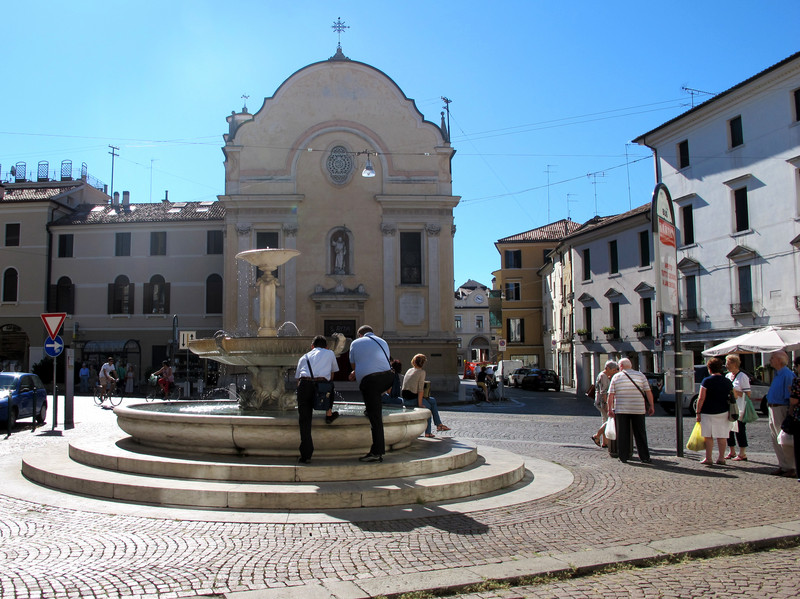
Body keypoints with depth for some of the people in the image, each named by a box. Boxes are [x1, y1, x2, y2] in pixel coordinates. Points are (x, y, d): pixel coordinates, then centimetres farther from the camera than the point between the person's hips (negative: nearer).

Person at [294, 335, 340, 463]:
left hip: (304, 384, 1)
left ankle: (306, 455, -2)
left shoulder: (304, 357, 31)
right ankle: (329, 414, 32)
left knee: (304, 420, 4)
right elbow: (331, 375, 39)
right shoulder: (329, 353, 29)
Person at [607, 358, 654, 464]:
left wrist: (610, 409, 0)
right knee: (640, 434, 8)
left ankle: (623, 457, 6)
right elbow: (648, 392, 0)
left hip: (621, 410, -1)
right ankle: (645, 457, 9)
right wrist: (651, 406, 5)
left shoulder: (616, 377, 4)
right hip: (638, 410, 1)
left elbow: (611, 395, -2)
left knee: (622, 434, 5)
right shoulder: (640, 375, 6)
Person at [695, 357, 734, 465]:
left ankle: (708, 458, 5)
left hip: (708, 413, -4)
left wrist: (698, 412, -6)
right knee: (722, 436, 8)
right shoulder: (728, 382, 5)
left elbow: (701, 398, -12)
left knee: (708, 436, 3)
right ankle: (721, 458, 11)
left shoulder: (707, 381, -10)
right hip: (724, 413, 4)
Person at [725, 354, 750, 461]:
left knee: (739, 430, -4)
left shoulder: (743, 377, -8)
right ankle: (732, 452, 20)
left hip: (739, 408, -7)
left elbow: (747, 394, -10)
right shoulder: (727, 376, 13)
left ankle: (742, 454, 4)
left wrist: (735, 391, -19)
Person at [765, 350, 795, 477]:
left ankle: (791, 468, 6)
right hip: (773, 409, 10)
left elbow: (790, 396, -20)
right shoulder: (777, 374, 13)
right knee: (775, 440, 15)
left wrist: (789, 414, -21)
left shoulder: (787, 374, -17)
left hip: (781, 409, -10)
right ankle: (783, 466, 23)